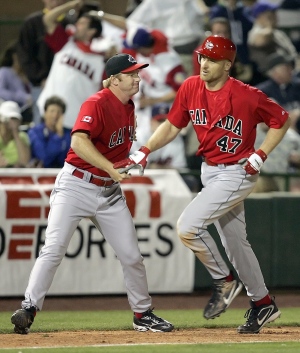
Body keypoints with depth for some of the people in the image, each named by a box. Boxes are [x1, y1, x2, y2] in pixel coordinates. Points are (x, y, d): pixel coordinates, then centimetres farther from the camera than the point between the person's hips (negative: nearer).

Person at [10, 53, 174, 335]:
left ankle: (143, 314, 19)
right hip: (75, 184, -7)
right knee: (53, 249, -14)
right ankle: (28, 308, -9)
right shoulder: (97, 104, -16)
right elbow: (79, 142, -31)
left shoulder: (128, 107, 9)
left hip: (110, 191, 7)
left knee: (131, 256, 6)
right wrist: (111, 168, -37)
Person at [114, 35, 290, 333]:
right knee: (234, 241, 15)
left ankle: (222, 282, 0)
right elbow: (172, 126, 6)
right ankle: (263, 304, 29)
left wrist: (260, 156, -14)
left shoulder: (246, 96, -19)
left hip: (236, 173, -7)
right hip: (209, 172, 7)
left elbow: (282, 120, -7)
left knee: (188, 226, -19)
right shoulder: (191, 88, -3)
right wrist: (144, 152, -6)